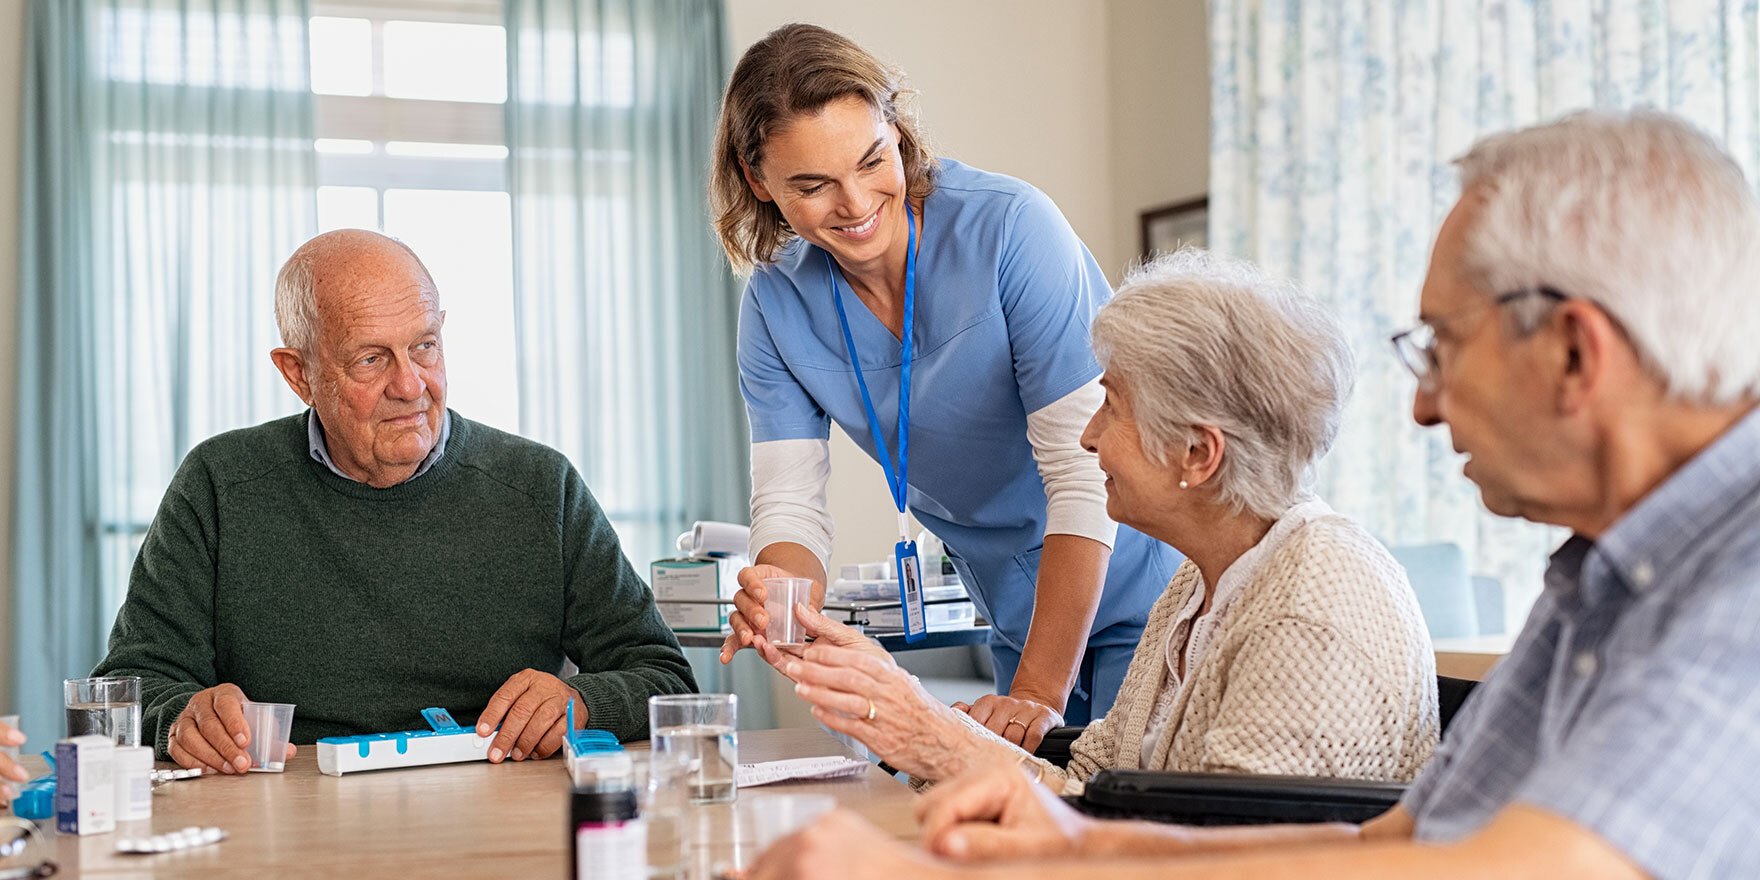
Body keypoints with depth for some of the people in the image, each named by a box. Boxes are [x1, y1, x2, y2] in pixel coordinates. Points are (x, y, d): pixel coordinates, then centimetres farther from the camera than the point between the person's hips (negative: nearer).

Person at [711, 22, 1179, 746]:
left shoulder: (1010, 227, -23)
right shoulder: (778, 302, -6)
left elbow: (1086, 474, -26)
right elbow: (788, 503, -8)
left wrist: (1039, 692, -31)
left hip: (1144, 596, -4)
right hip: (1020, 614, 5)